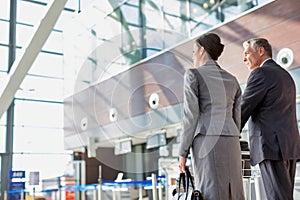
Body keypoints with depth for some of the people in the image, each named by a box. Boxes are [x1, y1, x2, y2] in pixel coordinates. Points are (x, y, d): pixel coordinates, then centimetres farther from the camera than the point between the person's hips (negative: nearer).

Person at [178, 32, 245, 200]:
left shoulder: (193, 74, 0)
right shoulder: (232, 80, 18)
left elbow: (191, 116, -8)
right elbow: (236, 119, 16)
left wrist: (183, 153, -5)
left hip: (207, 143, -6)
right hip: (229, 143, 6)